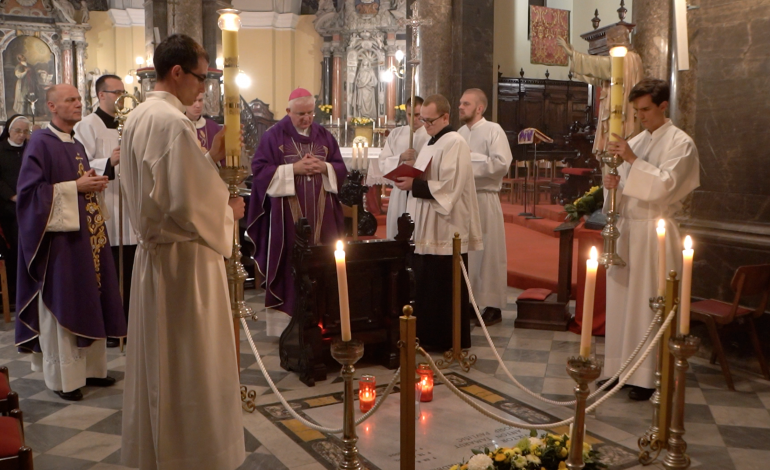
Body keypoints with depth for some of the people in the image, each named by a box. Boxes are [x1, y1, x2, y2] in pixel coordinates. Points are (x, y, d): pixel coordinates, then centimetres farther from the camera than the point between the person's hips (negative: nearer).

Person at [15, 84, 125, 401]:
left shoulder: (77, 145, 16)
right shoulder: (40, 143, -9)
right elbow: (30, 190, -16)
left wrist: (94, 185, 3)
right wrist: (75, 187, -18)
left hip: (86, 235, 8)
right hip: (59, 236, -8)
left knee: (89, 303, 11)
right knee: (61, 307, -1)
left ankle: (90, 368, 21)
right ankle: (63, 378, 9)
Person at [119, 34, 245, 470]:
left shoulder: (139, 117, 10)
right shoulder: (174, 121, -19)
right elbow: (189, 204, -24)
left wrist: (210, 158, 8)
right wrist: (230, 211, -7)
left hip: (154, 252, 10)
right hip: (185, 257, -10)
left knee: (159, 360, 19)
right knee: (190, 364, 2)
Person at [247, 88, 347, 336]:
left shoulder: (324, 136, 13)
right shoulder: (273, 136, 2)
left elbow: (341, 169, 11)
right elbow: (260, 171, -6)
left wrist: (324, 167, -9)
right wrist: (294, 169, -14)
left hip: (320, 216, 4)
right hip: (286, 216, -3)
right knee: (289, 268, -2)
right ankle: (284, 322, 6)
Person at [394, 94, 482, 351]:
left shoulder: (455, 143, -13)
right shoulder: (432, 143, 17)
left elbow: (449, 188, -20)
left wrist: (414, 185, -20)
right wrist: (409, 180, 2)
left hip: (446, 229, -9)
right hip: (426, 227, 9)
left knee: (443, 288, -1)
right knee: (425, 284, 11)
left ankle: (448, 340, 10)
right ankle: (428, 335, 22)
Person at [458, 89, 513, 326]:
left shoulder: (493, 130, -5)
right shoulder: (461, 132, 16)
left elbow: (502, 164, -17)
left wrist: (470, 157, -15)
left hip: (484, 198, -7)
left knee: (488, 252, -2)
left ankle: (493, 306, 5)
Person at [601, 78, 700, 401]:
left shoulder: (680, 142, -4)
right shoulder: (634, 143, 12)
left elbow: (665, 185, -16)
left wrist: (633, 160, -20)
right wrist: (613, 184, -7)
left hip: (654, 232, -6)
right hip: (627, 228, 6)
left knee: (647, 304, -2)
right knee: (621, 300, 7)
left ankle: (647, 376, 8)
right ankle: (622, 366, 18)